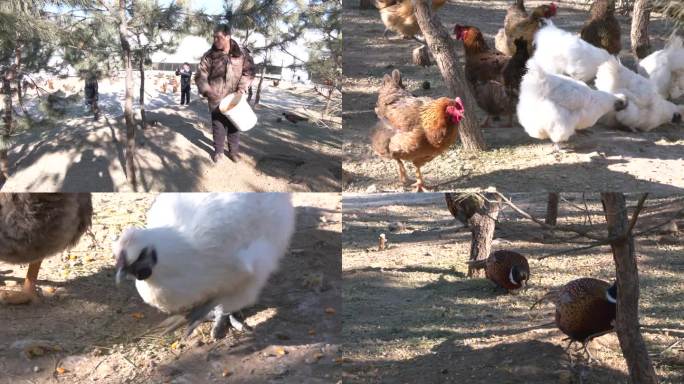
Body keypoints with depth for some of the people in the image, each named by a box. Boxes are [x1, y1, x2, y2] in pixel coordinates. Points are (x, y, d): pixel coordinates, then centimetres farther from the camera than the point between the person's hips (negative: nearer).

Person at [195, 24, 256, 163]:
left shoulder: (242, 54, -4)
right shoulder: (209, 56, -7)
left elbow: (249, 71, 2)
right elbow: (200, 76, -6)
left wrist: (242, 87, -12)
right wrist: (207, 91, -21)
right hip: (216, 98, -1)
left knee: (234, 125, 11)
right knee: (218, 125, 4)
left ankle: (234, 150, 24)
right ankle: (218, 151, 19)